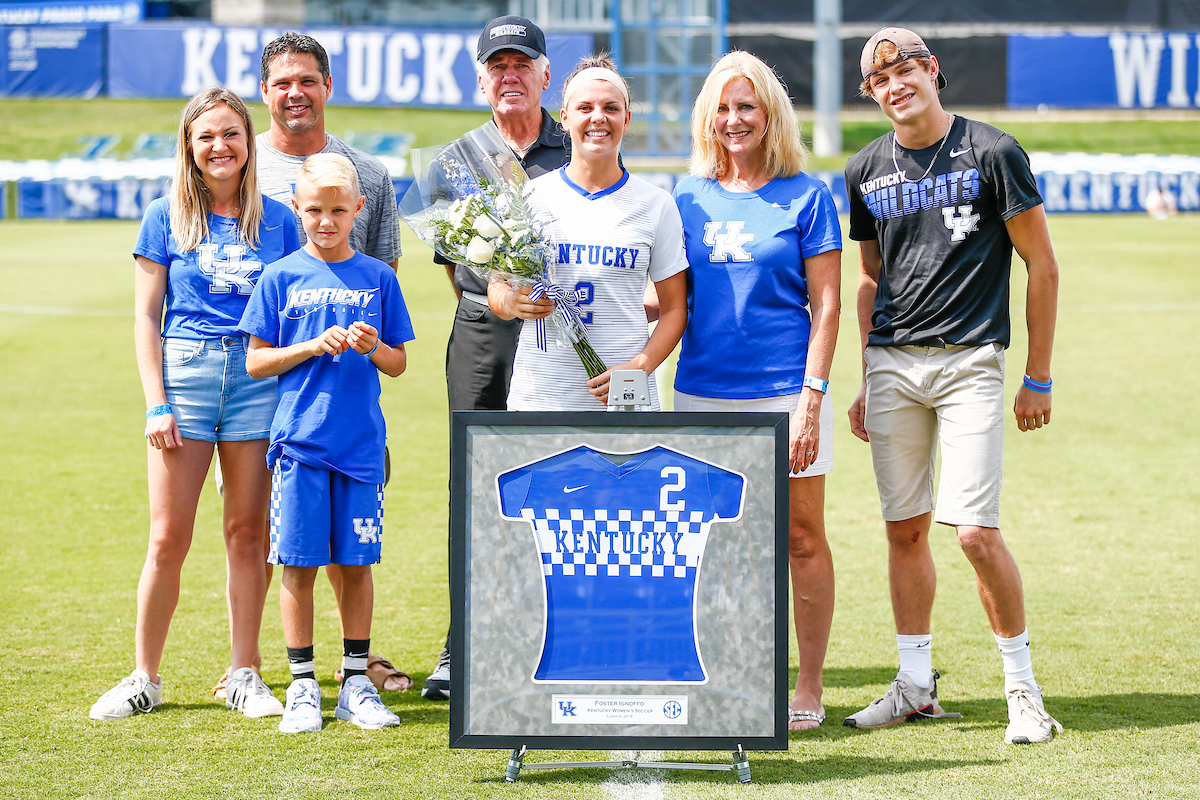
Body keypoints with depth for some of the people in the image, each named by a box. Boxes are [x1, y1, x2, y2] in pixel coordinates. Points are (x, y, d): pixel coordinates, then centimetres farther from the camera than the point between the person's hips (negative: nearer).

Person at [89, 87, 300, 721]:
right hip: (183, 371, -1)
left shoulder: (276, 219, 9)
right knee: (168, 538, -2)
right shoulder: (166, 217, 5)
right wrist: (156, 403, -4)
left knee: (248, 533, 4)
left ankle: (244, 676, 13)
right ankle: (145, 677, 8)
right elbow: (147, 316, 4)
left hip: (259, 373, 1)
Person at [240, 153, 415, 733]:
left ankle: (356, 682, 14)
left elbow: (398, 365, 9)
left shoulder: (378, 277, 6)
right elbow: (257, 363, 2)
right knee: (299, 564, 0)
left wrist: (373, 347, -13)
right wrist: (315, 346, -12)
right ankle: (302, 685, 9)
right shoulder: (280, 278, 3)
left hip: (362, 443, 1)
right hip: (298, 440, -1)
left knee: (356, 562, 4)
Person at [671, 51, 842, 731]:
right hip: (703, 393, 4)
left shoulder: (807, 197, 0)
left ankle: (810, 692, 10)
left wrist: (813, 395, -12)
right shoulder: (690, 201, 10)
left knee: (802, 535, 3)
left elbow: (826, 305, -3)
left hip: (784, 393, -3)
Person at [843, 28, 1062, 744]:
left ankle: (1023, 685, 2)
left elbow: (1043, 267, -2)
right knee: (905, 529, 7)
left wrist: (1039, 380, -4)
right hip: (891, 364, 5)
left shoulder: (993, 154, -4)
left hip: (970, 362, -5)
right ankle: (916, 685, 17)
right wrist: (868, 383, 14)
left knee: (976, 531, -12)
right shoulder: (867, 172, 10)